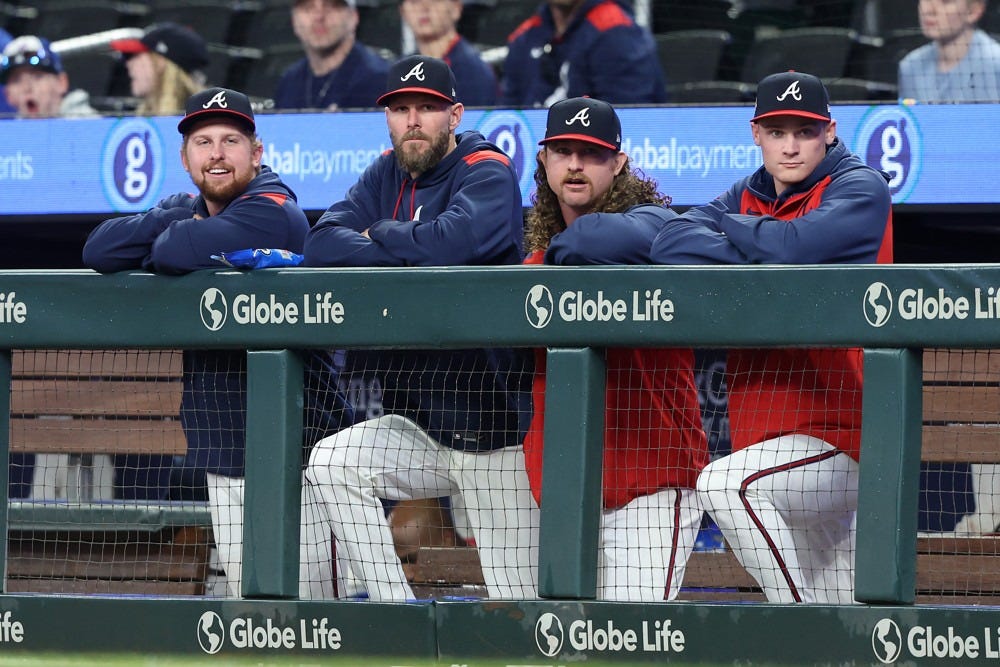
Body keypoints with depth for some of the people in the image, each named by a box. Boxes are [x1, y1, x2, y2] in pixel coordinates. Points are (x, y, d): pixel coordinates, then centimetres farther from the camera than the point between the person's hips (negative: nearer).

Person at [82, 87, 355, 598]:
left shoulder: (273, 212, -13)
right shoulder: (186, 210, 13)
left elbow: (181, 252, -27)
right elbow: (100, 251, -1)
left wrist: (168, 238, -3)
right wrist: (175, 223, -12)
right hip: (221, 453, 8)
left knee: (306, 610, -10)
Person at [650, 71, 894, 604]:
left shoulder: (861, 190, -5)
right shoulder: (748, 197, 14)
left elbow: (791, 246, -23)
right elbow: (671, 242, -3)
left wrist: (725, 225, -3)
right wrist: (753, 266, -17)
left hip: (839, 435, -8)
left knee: (724, 483, -31)